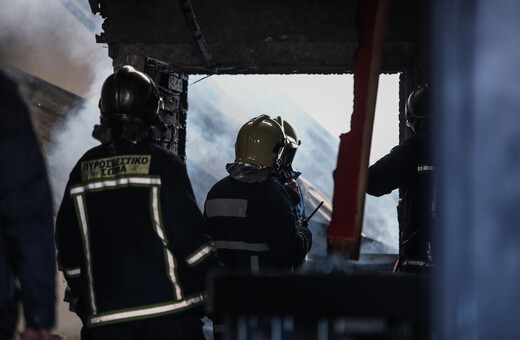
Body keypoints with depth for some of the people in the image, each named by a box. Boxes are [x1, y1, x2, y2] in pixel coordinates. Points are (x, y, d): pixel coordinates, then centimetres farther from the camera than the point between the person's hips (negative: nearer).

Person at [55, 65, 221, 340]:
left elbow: (66, 237, 13)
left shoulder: (83, 169, 7)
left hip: (106, 314, 4)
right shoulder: (162, 163, -7)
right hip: (168, 307, -4)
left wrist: (78, 290, 26)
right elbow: (188, 231, -9)